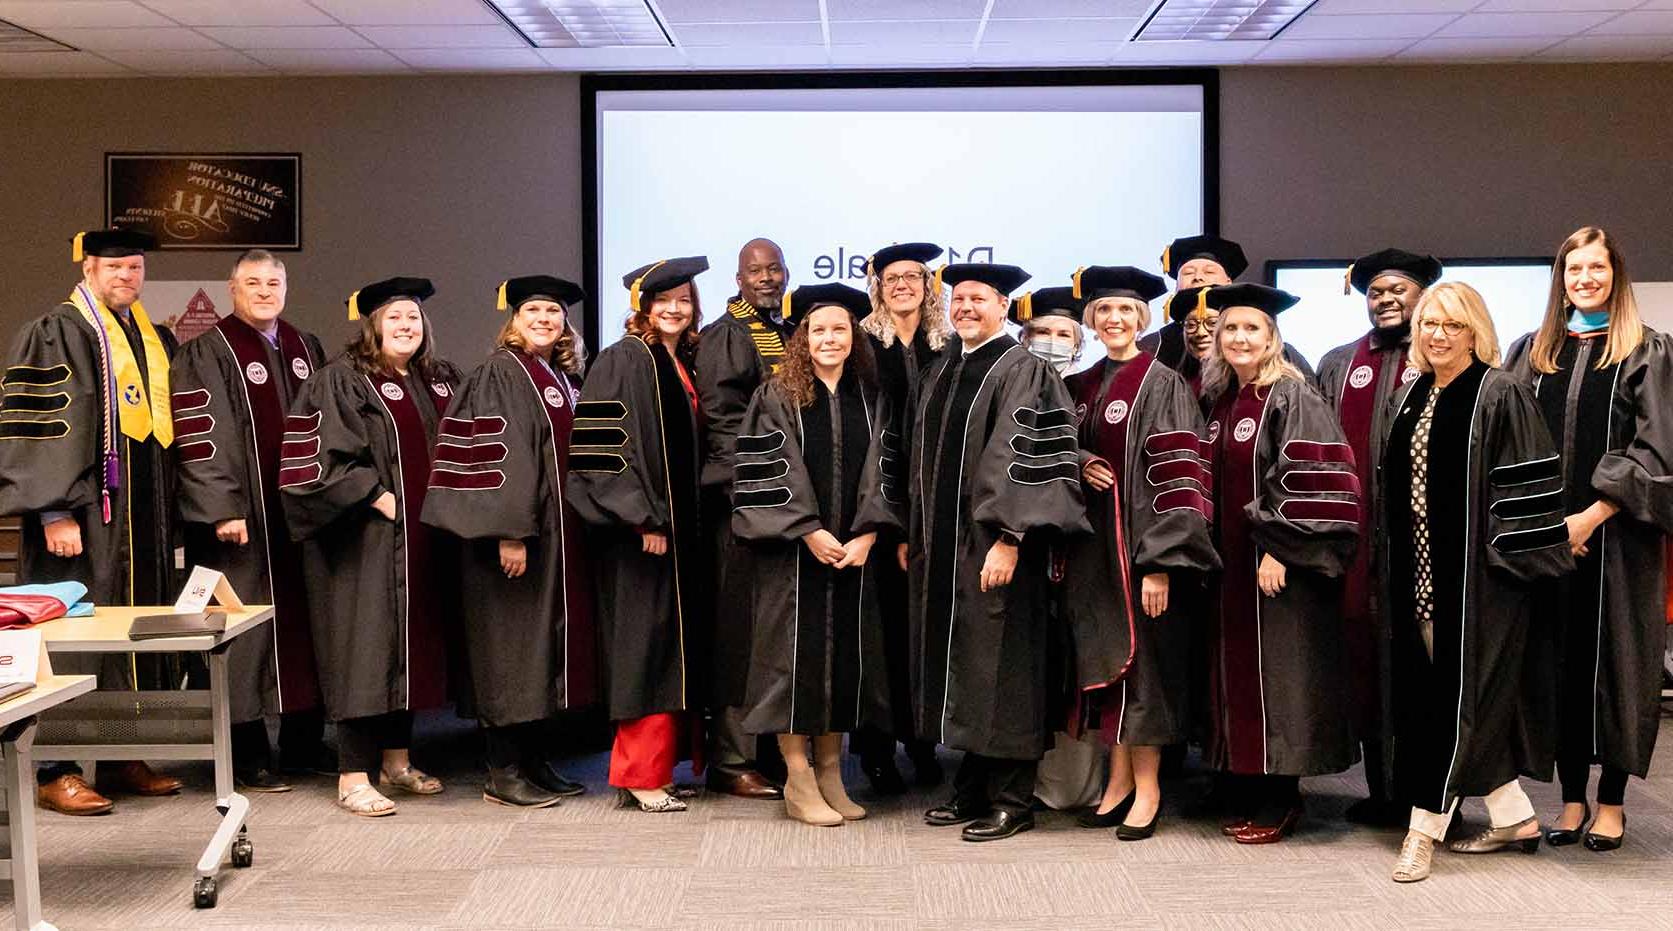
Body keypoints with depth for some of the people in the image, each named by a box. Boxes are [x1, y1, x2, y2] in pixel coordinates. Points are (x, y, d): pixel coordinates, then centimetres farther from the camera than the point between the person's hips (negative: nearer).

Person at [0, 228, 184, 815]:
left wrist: (171, 511, 15)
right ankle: (58, 771, 1)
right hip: (85, 518, -7)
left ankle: (124, 757, 18)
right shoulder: (54, 334, -6)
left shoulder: (158, 340, 16)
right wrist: (56, 513, -20)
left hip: (145, 518, 7)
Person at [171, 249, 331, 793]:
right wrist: (223, 509, -20)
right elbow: (200, 437, -12)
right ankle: (249, 756, 6)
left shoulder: (308, 350, 14)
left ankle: (304, 742, 20)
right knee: (248, 626, -2)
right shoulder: (207, 354, -4)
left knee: (305, 620, 10)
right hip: (247, 521, -6)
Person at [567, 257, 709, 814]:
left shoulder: (686, 365, 15)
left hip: (681, 528, 8)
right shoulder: (621, 362, -8)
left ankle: (655, 768, 16)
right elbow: (602, 449, -16)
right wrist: (643, 519, -20)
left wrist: (689, 522, 13)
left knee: (676, 652, 9)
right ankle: (640, 776, -1)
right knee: (645, 651, -7)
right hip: (638, 531, -8)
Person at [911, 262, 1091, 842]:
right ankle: (971, 790, 22)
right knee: (959, 670, 12)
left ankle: (1010, 801, 6)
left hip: (994, 546, -8)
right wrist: (916, 536, 17)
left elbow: (1024, 459, -16)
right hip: (943, 545, 8)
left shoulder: (1021, 371, -8)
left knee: (998, 671, -3)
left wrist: (1007, 539, -22)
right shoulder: (940, 374, 15)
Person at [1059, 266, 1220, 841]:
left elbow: (1175, 476, -14)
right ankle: (1119, 777, 20)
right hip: (1091, 543, 6)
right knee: (1104, 658, 9)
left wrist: (1161, 563, -20)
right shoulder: (1078, 388, 11)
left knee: (1142, 658, -1)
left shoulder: (1162, 386, -8)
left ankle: (1147, 788, 8)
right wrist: (1078, 465, -4)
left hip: (1139, 540, -6)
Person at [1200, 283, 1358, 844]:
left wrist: (1278, 549, -21)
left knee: (1275, 676, -3)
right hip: (1229, 562, 7)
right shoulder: (1219, 401, 12)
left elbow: (1307, 479, -17)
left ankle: (1277, 803, 5)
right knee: (1236, 671, 9)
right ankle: (1247, 796, 18)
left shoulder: (1292, 397, -9)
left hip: (1276, 564, -7)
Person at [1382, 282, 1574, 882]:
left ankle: (1425, 827, 1)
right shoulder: (1407, 399, 14)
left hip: (1474, 578, -7)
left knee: (1459, 695, -4)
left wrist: (1513, 557, -16)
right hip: (1418, 573, 8)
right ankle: (1514, 818, 21)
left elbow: (1525, 486, -11)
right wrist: (1389, 570, 17)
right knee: (1427, 693, 9)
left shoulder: (1501, 395, -7)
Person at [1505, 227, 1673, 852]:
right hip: (1547, 535, 3)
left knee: (1612, 656, 1)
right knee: (1560, 657, 5)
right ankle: (1572, 796, 14)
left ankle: (1612, 802, 11)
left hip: (1616, 536, -3)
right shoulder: (1533, 352, 11)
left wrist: (1592, 516, -14)